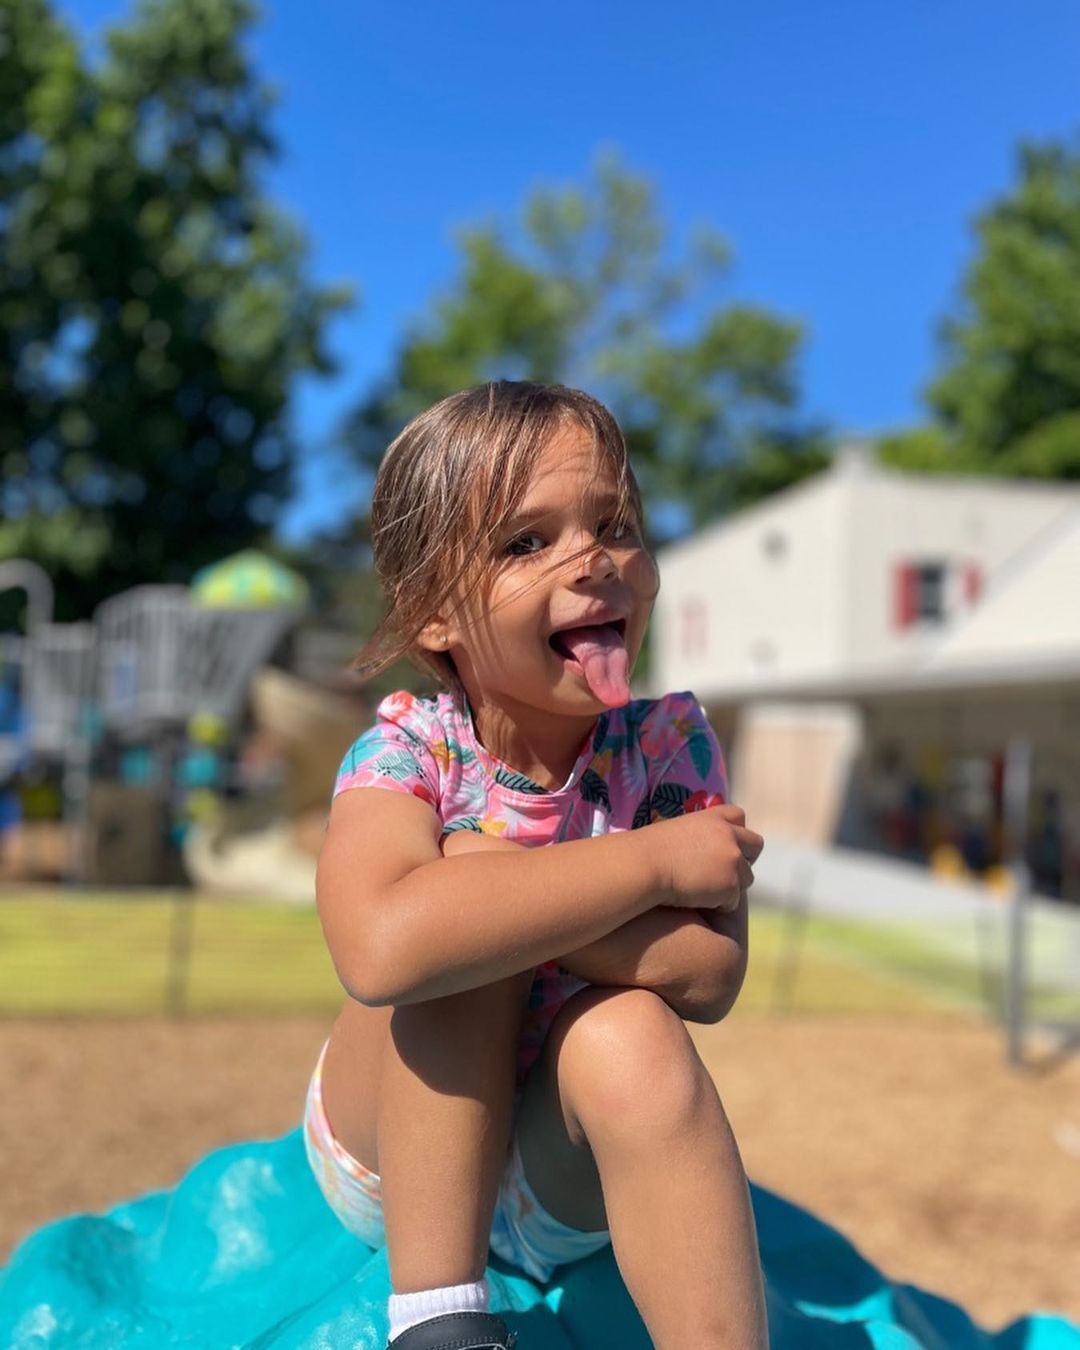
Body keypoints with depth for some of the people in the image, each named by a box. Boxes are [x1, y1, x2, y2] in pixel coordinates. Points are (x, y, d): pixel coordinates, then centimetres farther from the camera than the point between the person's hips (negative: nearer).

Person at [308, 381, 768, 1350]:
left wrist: (501, 903, -32)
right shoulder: (409, 747, -20)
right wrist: (651, 861, -35)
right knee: (469, 873, -29)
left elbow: (709, 975, -24)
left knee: (628, 1034, -35)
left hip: (569, 1164, 1)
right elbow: (382, 948, -42)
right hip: (399, 1154, 0)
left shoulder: (669, 739, -12)